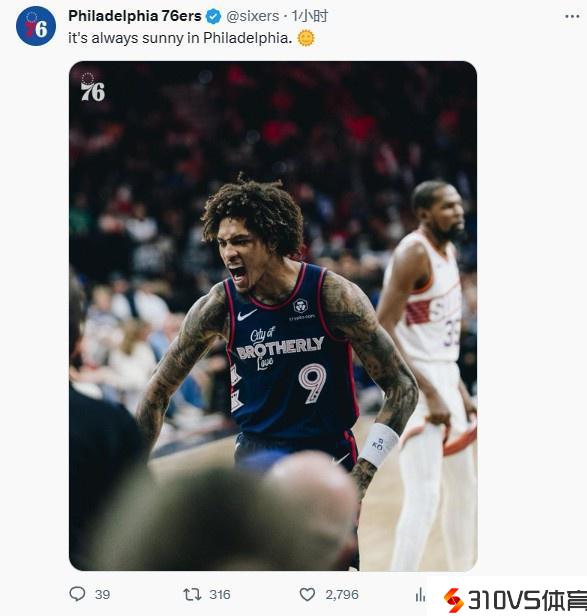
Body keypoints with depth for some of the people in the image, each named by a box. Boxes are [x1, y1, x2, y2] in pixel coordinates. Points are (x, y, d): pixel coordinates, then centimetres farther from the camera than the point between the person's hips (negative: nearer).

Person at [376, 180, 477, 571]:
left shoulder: (449, 251, 12)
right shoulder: (414, 253, -18)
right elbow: (381, 330, -24)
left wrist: (460, 390, 18)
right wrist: (429, 393, -25)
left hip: (444, 378, 10)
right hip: (415, 382, -10)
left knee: (464, 489, 18)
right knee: (424, 498, -14)